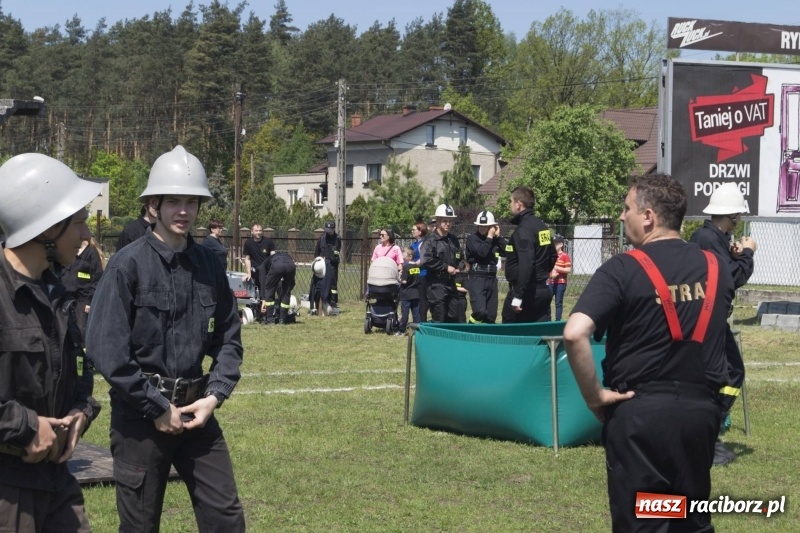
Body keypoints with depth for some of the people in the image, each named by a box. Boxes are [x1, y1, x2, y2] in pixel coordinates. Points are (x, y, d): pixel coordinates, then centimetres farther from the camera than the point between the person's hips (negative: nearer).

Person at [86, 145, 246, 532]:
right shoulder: (128, 265, -11)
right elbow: (107, 349, -15)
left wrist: (215, 395, -4)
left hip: (196, 410, 5)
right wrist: (157, 408, -13)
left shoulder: (208, 264, 5)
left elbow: (228, 337, 11)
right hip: (141, 414, -5)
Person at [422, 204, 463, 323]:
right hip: (436, 283, -7)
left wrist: (458, 268, 3)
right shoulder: (432, 240, -9)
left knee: (454, 317, 8)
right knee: (438, 318, -5)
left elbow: (459, 258, 25)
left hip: (450, 283, 7)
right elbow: (427, 261, -19)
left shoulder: (454, 240, 12)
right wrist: (446, 267, -14)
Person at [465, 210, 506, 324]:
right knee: (480, 311, -21)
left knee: (491, 316, 6)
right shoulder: (472, 238, -4)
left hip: (492, 279, 5)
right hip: (477, 279, -5)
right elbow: (482, 252, -20)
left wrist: (498, 236, -3)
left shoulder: (494, 239, 11)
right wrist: (489, 237, -11)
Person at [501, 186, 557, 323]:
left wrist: (518, 296, -24)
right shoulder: (542, 227, 12)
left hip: (527, 291, -9)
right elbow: (552, 255, 20)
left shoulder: (523, 230, -16)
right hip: (543, 290, 9)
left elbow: (526, 264, -24)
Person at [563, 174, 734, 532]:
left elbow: (574, 334, -23)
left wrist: (594, 397, -13)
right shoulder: (715, 268, 4)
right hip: (700, 409, 5)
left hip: (639, 410, -5)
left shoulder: (623, 269, -13)